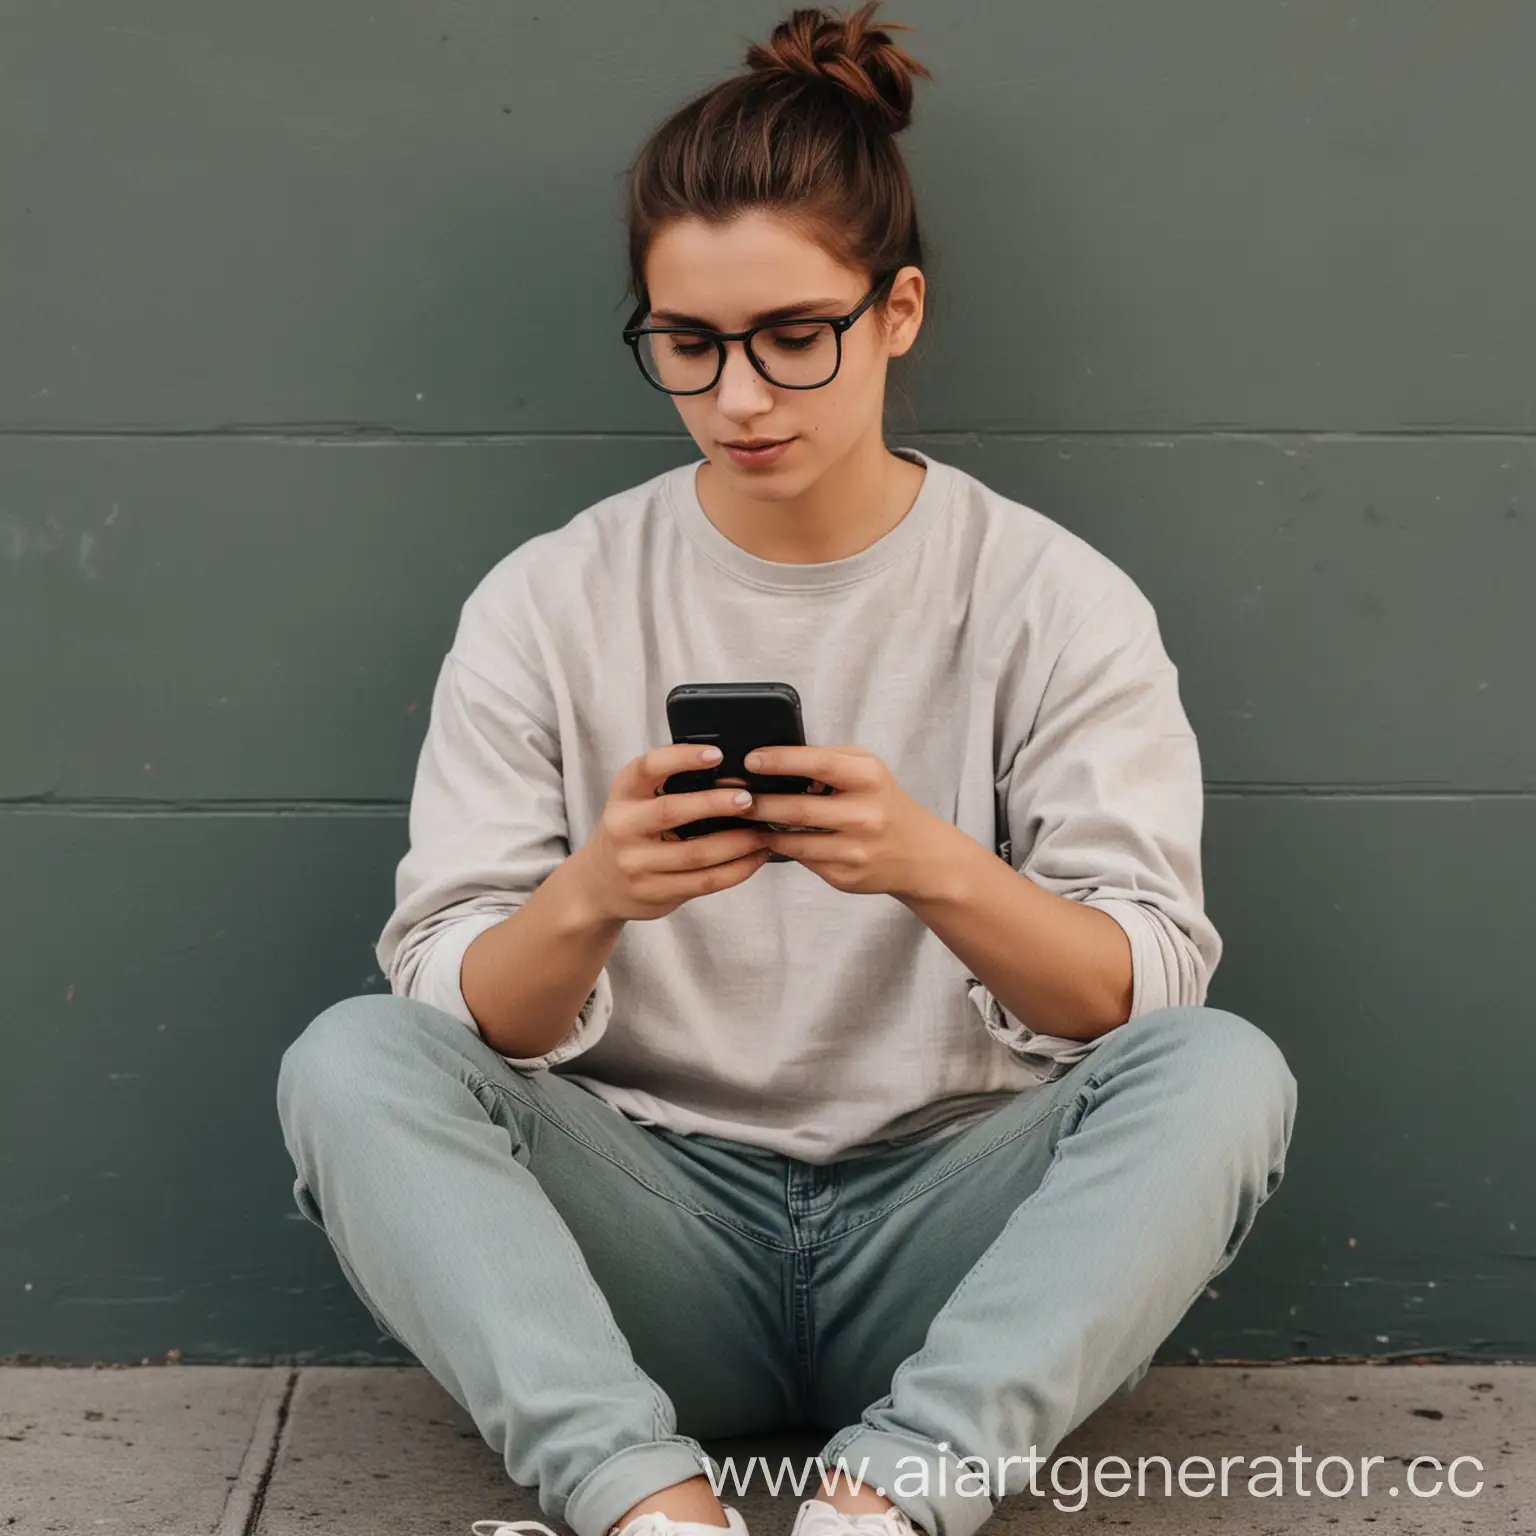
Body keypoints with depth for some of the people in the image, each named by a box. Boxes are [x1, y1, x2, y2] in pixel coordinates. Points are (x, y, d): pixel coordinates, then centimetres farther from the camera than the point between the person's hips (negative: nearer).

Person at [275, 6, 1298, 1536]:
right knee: (348, 1060, -23)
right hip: (659, 1221, 1)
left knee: (1225, 1069, -26)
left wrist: (938, 870, -30)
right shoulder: (547, 605, 1)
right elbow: (463, 1014, -5)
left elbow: (1140, 993, -10)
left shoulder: (1054, 600, -1)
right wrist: (588, 901, -27)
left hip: (944, 1220, 0)